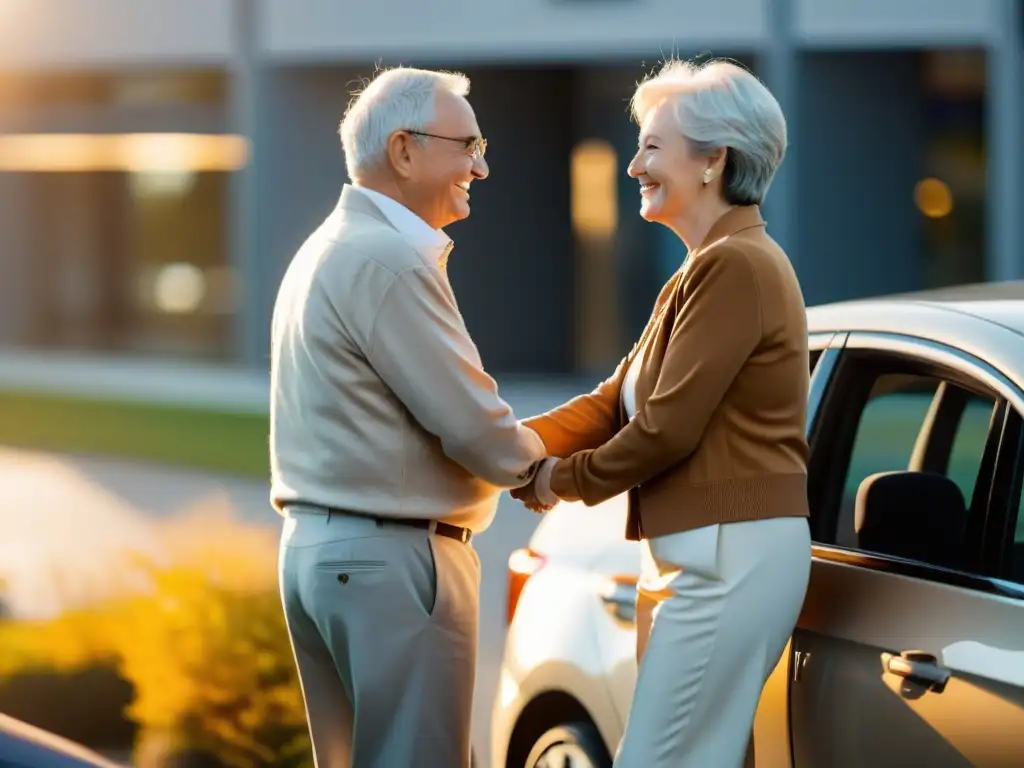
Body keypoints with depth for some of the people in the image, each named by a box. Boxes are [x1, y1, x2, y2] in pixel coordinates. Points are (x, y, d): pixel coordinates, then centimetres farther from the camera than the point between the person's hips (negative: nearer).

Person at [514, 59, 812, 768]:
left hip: (729, 561, -10)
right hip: (693, 560, 10)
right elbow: (614, 403, 14)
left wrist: (565, 480, -3)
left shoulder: (735, 266, -15)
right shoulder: (705, 271, 18)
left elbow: (667, 428, -18)